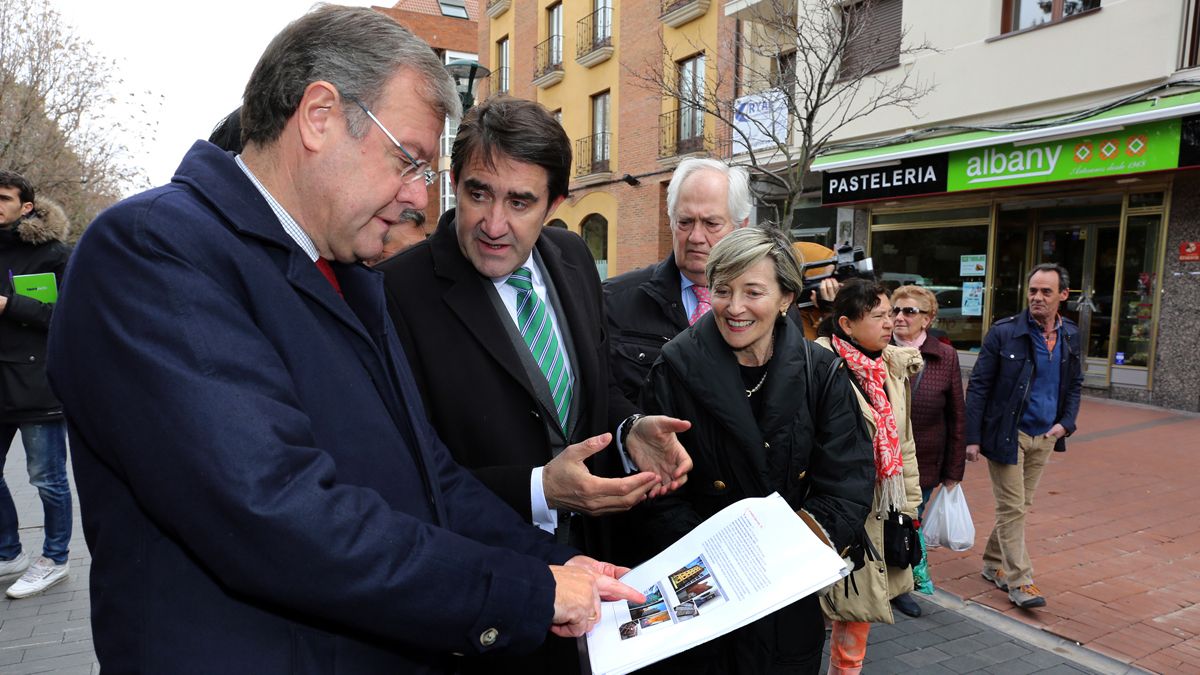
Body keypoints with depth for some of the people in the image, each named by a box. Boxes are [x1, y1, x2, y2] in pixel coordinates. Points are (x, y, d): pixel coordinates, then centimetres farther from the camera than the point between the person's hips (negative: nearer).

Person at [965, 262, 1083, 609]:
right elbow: (978, 386, -10)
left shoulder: (1071, 334, 5)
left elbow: (1075, 384, 17)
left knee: (1020, 506, 14)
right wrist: (973, 438, -14)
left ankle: (994, 564, 29)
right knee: (1012, 508, -2)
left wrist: (1066, 422, 0)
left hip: (1044, 436, 5)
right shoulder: (1004, 332, -11)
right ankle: (1020, 581, 7)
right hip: (1007, 434, -5)